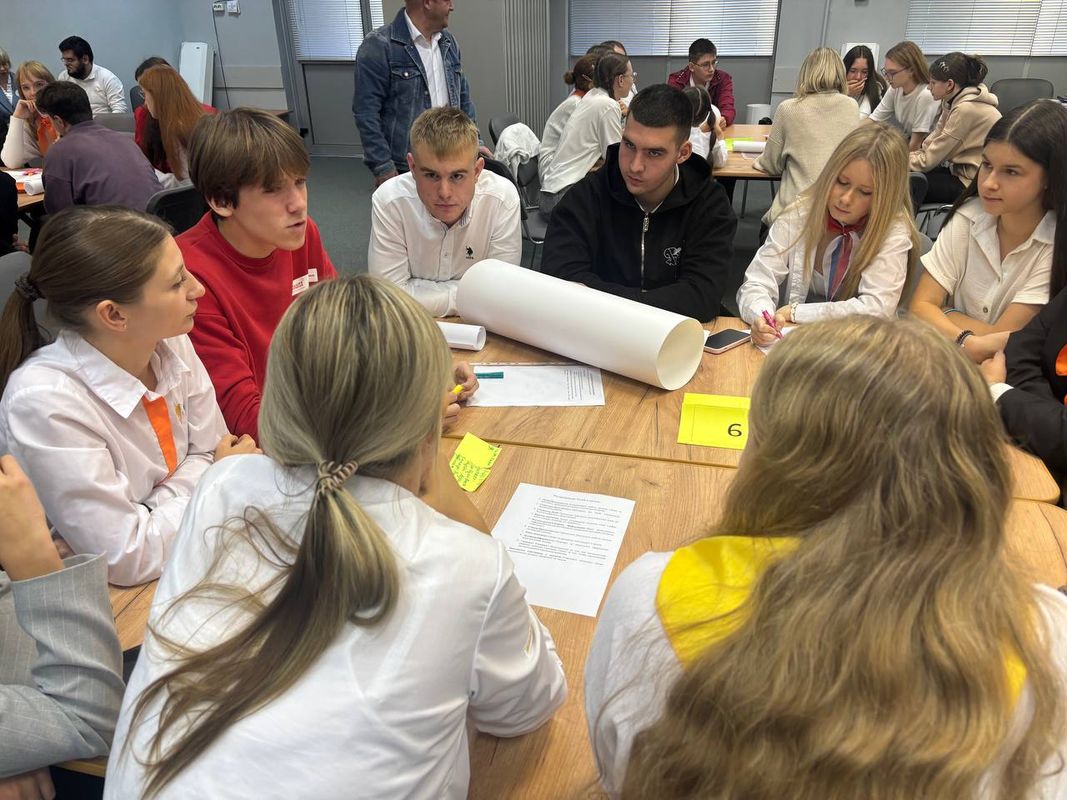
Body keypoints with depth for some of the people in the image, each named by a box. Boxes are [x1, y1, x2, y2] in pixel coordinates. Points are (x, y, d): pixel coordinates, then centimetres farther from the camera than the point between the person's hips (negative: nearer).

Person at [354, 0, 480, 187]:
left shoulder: (449, 42, 12)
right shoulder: (378, 46, -10)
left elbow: (463, 99, 20)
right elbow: (366, 112, -12)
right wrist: (383, 168, -16)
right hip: (403, 170, -6)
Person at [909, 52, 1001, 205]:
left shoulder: (966, 109, -21)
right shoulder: (957, 101, 5)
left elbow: (930, 159, -17)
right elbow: (929, 143, 4)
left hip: (973, 184, -8)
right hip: (963, 171, 8)